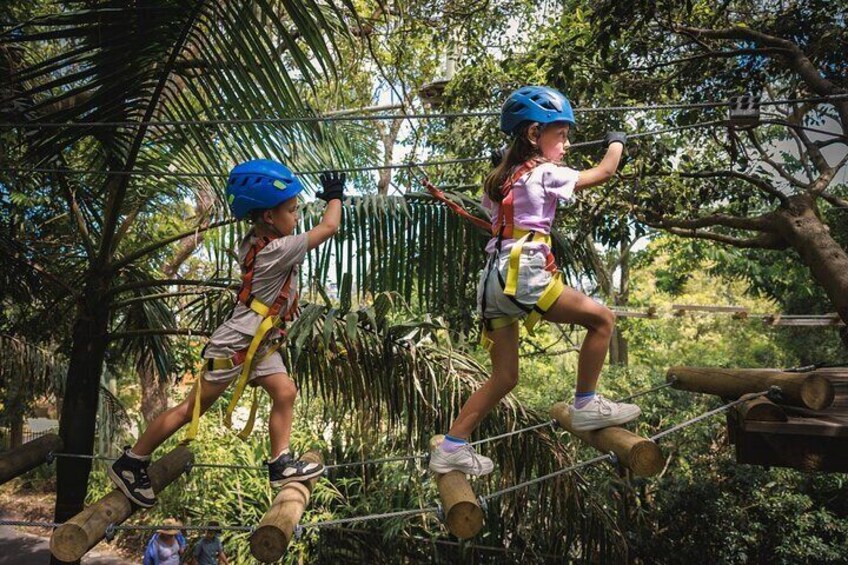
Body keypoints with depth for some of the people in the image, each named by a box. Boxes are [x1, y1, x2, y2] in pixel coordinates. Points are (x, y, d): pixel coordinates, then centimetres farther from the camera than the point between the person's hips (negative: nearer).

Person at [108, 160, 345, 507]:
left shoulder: (252, 242, 1)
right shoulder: (279, 250, -23)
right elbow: (329, 227, -18)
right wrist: (335, 196, 0)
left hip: (259, 344, 9)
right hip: (233, 345, -9)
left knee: (285, 392, -1)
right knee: (192, 408, 2)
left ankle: (280, 465, 5)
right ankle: (130, 463, 16)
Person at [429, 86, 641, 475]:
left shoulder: (500, 179, 20)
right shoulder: (544, 173, 1)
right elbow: (604, 172, 11)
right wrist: (616, 142, 30)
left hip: (494, 279, 8)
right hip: (523, 275, -8)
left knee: (504, 378, 13)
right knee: (601, 319, 5)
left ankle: (451, 448, 13)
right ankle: (586, 406, 9)